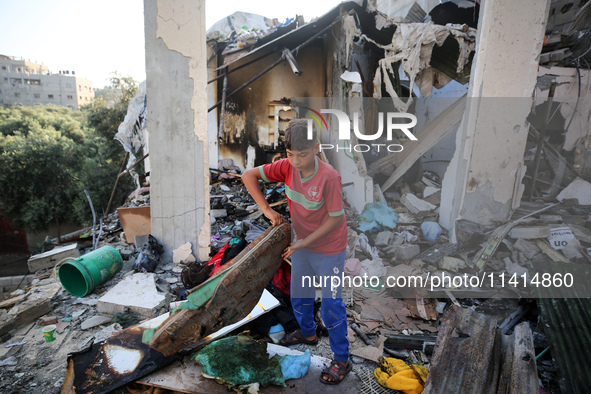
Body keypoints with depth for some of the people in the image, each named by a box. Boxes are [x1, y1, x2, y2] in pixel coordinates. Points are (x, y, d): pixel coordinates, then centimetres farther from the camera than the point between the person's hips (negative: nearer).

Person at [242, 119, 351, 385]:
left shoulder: (329, 177, -30)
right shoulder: (288, 167, -15)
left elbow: (336, 219, -22)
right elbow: (248, 176, -8)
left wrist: (304, 242, -20)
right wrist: (266, 209, -14)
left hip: (329, 249, -6)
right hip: (302, 244, 6)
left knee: (331, 307, 7)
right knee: (299, 296, 24)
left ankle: (341, 360, 29)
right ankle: (307, 333, 53)